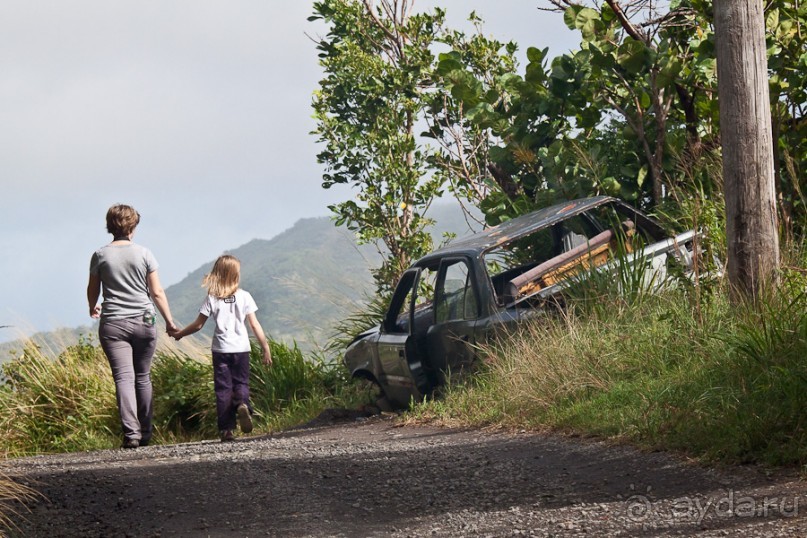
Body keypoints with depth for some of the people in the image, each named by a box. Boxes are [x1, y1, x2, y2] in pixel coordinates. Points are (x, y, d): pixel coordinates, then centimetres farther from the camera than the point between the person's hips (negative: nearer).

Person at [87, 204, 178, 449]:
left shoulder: (100, 256, -1)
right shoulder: (144, 254, -2)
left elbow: (93, 290, 11)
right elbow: (157, 293, -1)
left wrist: (93, 309, 33)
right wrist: (169, 321, 10)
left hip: (112, 325, -1)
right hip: (144, 322, 1)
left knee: (123, 378, -6)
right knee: (143, 378, 13)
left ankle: (131, 432, -19)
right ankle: (145, 432, 17)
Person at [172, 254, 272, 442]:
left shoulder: (212, 298, -1)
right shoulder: (244, 296, -1)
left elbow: (198, 324, 1)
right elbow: (254, 324, -4)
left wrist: (179, 334, 17)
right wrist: (266, 348, 0)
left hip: (220, 349, 0)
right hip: (241, 349, 0)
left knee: (223, 388, 5)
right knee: (241, 383, 11)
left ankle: (226, 430, 0)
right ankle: (242, 405, -22)